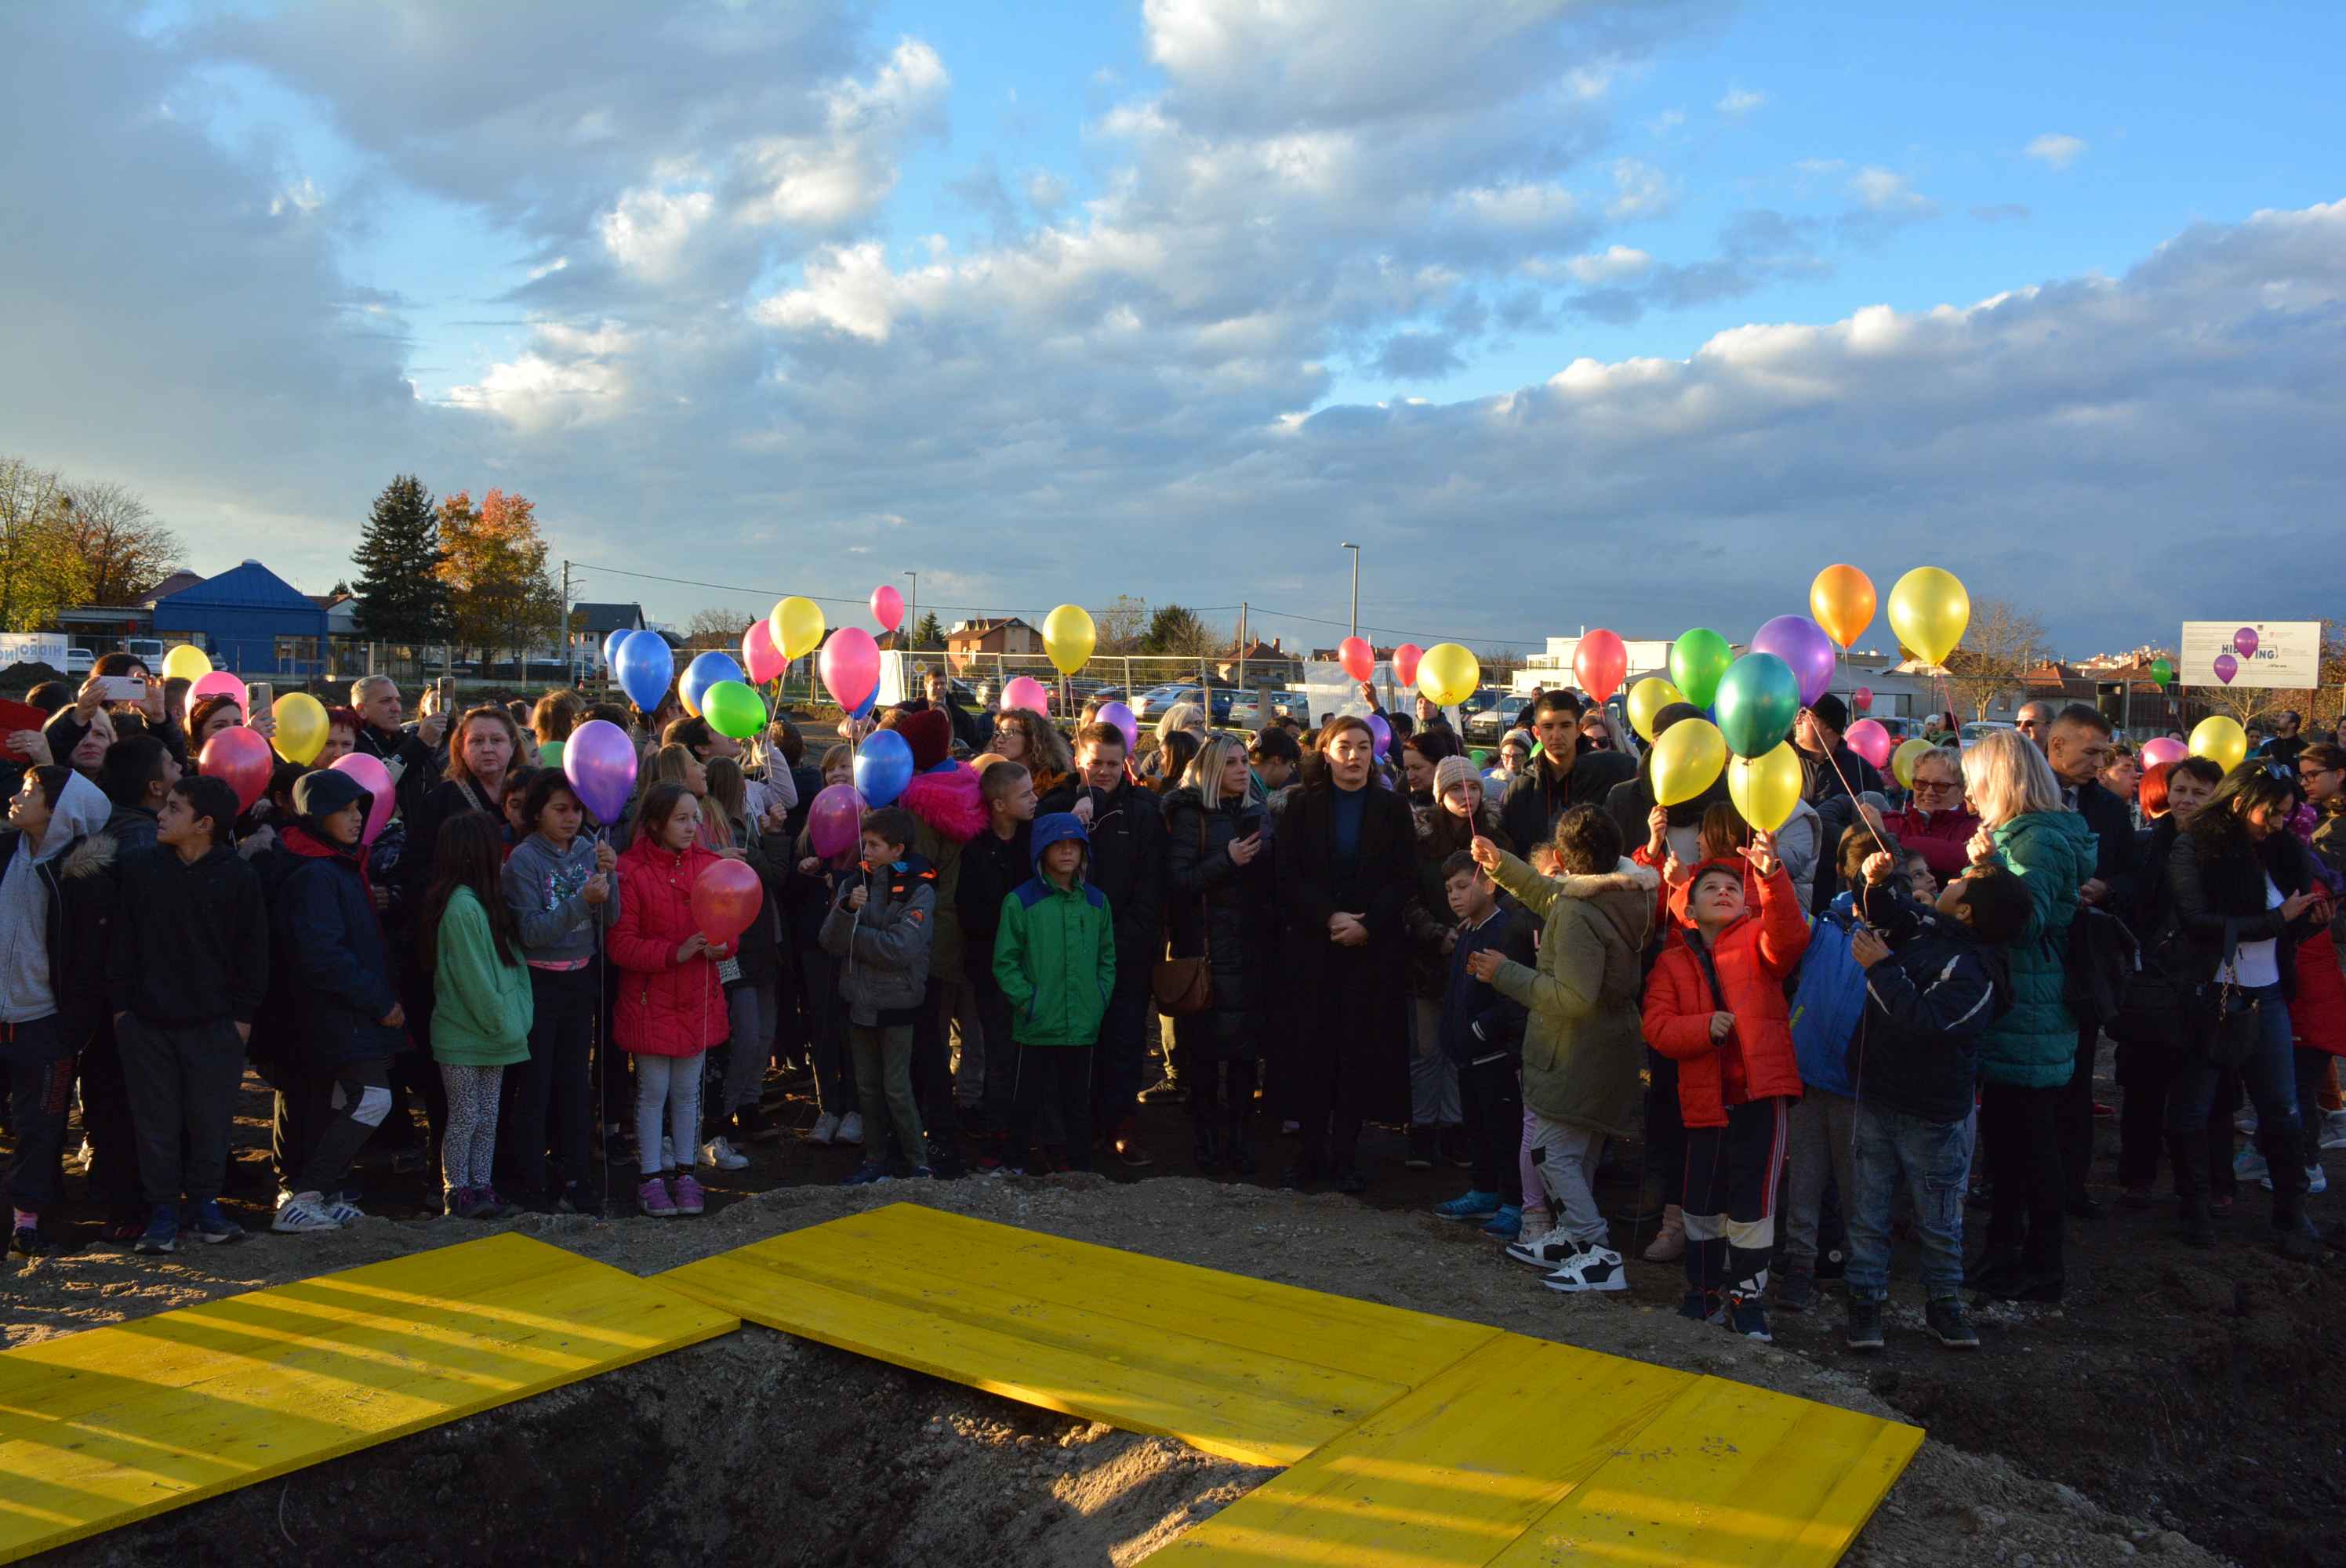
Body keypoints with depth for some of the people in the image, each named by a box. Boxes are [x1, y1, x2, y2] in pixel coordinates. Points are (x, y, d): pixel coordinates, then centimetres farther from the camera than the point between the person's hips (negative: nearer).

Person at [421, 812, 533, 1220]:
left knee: (487, 1118, 13)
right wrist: (505, 1025, -13)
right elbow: (473, 980, -19)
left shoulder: (486, 901, 8)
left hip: (493, 1032, 8)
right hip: (462, 1034, -8)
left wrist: (516, 1018, 2)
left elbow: (510, 962, 9)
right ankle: (456, 1193, 16)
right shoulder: (461, 907, -20)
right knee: (465, 1118, 4)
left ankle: (482, 1187, 21)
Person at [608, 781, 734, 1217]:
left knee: (687, 1090, 13)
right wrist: (674, 954, -22)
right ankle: (652, 1177, 18)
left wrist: (721, 945, -14)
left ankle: (685, 1172, 25)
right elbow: (620, 943, -12)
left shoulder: (710, 865, 3)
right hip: (650, 997, -4)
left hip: (698, 997, 4)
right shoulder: (630, 870, -11)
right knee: (653, 1091, 4)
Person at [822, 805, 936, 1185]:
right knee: (868, 1086, 12)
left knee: (896, 1087, -2)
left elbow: (901, 948, -21)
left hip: (896, 1001, -5)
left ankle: (918, 1164, 11)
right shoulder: (853, 885, 6)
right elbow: (830, 941, -3)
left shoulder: (919, 891, -10)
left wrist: (853, 934, -11)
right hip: (859, 998, 5)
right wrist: (847, 909, -20)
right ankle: (875, 1163, 23)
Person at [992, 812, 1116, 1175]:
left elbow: (1107, 957, 14)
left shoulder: (1096, 901, 8)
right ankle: (1016, 1165, 20)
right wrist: (1026, 1001, -10)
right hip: (1038, 1025, -3)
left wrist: (1100, 999, 4)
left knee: (1078, 1098, 13)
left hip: (1084, 1023, 4)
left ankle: (1080, 1165, 24)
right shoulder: (1021, 901, -5)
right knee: (1029, 1097, 6)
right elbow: (1004, 961, -4)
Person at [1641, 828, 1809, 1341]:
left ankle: (1746, 1296, 18)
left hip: (1759, 1091, -2)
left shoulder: (1757, 941, 4)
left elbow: (1789, 935, -20)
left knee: (1751, 1202, 1)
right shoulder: (1672, 962, 8)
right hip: (1704, 1097, 2)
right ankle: (1705, 1289, 31)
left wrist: (1772, 875, -35)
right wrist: (1705, 1027, -20)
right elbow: (1657, 1027, -2)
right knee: (1703, 1202, 13)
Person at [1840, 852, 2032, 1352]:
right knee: (1866, 1209, 9)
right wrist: (1877, 879, -4)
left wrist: (1882, 967, -25)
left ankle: (1943, 1302, 29)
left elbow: (1925, 1022, -32)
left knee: (1939, 1220, 12)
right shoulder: (1924, 926, 0)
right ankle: (1865, 1301, 19)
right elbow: (1889, 908, 18)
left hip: (1931, 1117, -6)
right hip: (1878, 1099, 7)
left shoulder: (1972, 973, -23)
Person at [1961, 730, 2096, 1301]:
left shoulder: (2040, 840, -15)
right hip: (2009, 1010, 10)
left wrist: (1990, 869, -36)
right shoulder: (2019, 833, 15)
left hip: (2026, 1015, -10)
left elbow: (2028, 923, -25)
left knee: (2030, 1143, 0)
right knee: (2005, 1138, 16)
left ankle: (2041, 1272, 10)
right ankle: (2001, 1253, 27)